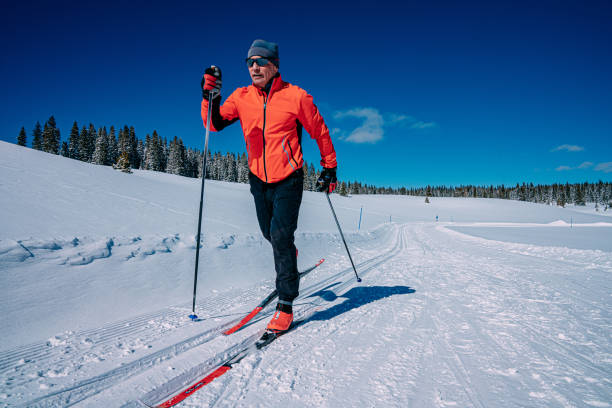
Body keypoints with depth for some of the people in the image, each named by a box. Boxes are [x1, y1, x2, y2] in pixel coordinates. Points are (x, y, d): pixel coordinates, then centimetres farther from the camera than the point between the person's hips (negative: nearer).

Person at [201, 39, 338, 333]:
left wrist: (329, 168, 3)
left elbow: (320, 132, 0)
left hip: (288, 179, -4)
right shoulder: (241, 97, 2)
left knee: (280, 236, -12)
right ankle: (289, 257, 51)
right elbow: (215, 123, -1)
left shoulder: (295, 96, -9)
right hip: (258, 178, 5)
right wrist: (210, 96, -16)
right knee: (270, 234, 16)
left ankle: (285, 304, 0)